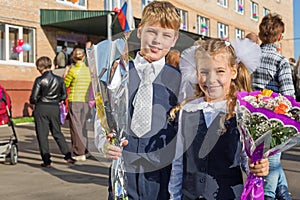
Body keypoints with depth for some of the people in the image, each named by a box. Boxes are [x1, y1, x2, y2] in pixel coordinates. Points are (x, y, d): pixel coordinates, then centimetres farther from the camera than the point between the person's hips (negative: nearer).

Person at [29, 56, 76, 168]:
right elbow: (64, 96, 5)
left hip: (41, 109, -4)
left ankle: (47, 161, 7)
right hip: (55, 108, 4)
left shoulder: (40, 80, -11)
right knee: (57, 133, 17)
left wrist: (33, 102, 12)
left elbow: (33, 98, -10)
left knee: (42, 135, 6)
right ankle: (68, 156, 12)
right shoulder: (59, 79, 1)